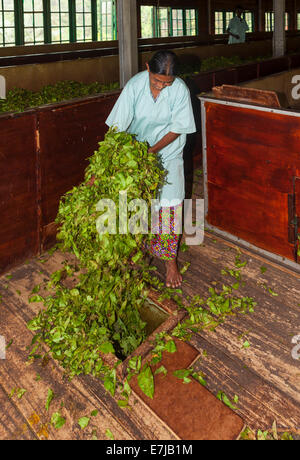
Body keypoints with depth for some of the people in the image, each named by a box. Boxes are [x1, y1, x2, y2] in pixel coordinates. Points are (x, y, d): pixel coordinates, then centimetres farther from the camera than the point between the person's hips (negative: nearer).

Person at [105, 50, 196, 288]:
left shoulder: (180, 90, -20)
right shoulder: (135, 86, -19)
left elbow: (176, 130, -12)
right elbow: (117, 128, -21)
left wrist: (151, 151, -23)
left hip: (167, 155, -1)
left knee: (168, 207, -2)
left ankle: (170, 260, 14)